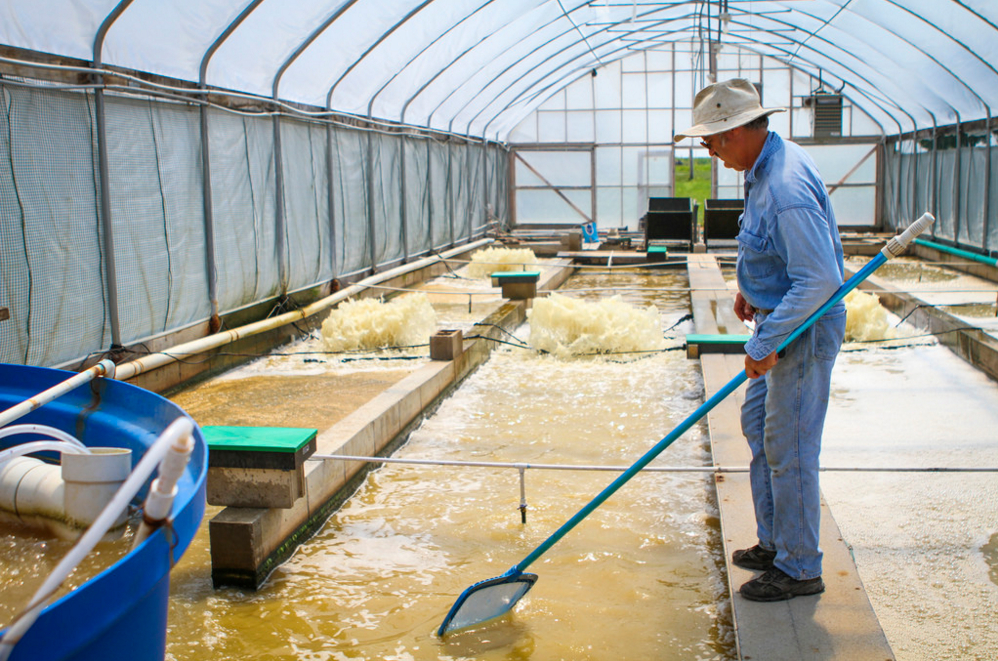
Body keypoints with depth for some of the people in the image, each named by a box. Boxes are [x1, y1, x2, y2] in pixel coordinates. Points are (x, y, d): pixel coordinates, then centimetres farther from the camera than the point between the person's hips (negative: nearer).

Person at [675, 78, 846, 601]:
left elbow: (820, 279, -30)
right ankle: (775, 542, 30)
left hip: (804, 331, -11)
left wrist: (766, 342, -26)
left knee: (789, 448, -1)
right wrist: (750, 285, 14)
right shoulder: (767, 167, 6)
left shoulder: (787, 189, -28)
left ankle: (800, 569, 13)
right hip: (781, 320, 11)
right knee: (757, 423, 18)